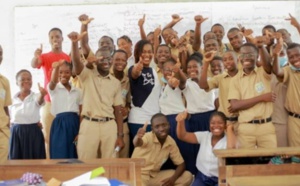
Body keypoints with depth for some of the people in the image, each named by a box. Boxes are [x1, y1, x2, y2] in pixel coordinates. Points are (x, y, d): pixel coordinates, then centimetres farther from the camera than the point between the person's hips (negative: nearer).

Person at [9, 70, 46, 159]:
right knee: (16, 159, 6)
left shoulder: (35, 96, -5)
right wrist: (11, 123, -2)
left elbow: (39, 101, -30)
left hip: (33, 132, -2)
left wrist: (42, 95, -51)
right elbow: (10, 116, 17)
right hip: (16, 133, 2)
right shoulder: (13, 99, 4)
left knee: (34, 158, 2)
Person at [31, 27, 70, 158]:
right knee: (48, 137, 0)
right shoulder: (44, 57, 4)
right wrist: (35, 57, -38)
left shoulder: (69, 58, 8)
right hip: (49, 103, -1)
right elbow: (34, 65, -15)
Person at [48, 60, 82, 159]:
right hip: (60, 124, -3)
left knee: (73, 155, 7)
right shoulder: (53, 88, 2)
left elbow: (81, 112, 11)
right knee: (60, 155, -4)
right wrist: (56, 67, -44)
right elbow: (53, 81, -23)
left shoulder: (77, 91, 12)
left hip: (74, 124, 3)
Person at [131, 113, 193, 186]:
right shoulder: (148, 137, -21)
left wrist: (173, 178, -16)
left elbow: (181, 164, 3)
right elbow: (137, 143, -46)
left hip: (155, 175, 6)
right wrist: (138, 137, -71)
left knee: (187, 176, -6)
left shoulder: (171, 142, -4)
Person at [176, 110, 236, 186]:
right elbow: (182, 136, -7)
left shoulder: (229, 139, -7)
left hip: (220, 179, -3)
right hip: (201, 177, 3)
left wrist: (229, 129, -18)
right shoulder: (204, 136, 3)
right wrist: (180, 121, -28)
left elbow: (231, 148, -33)